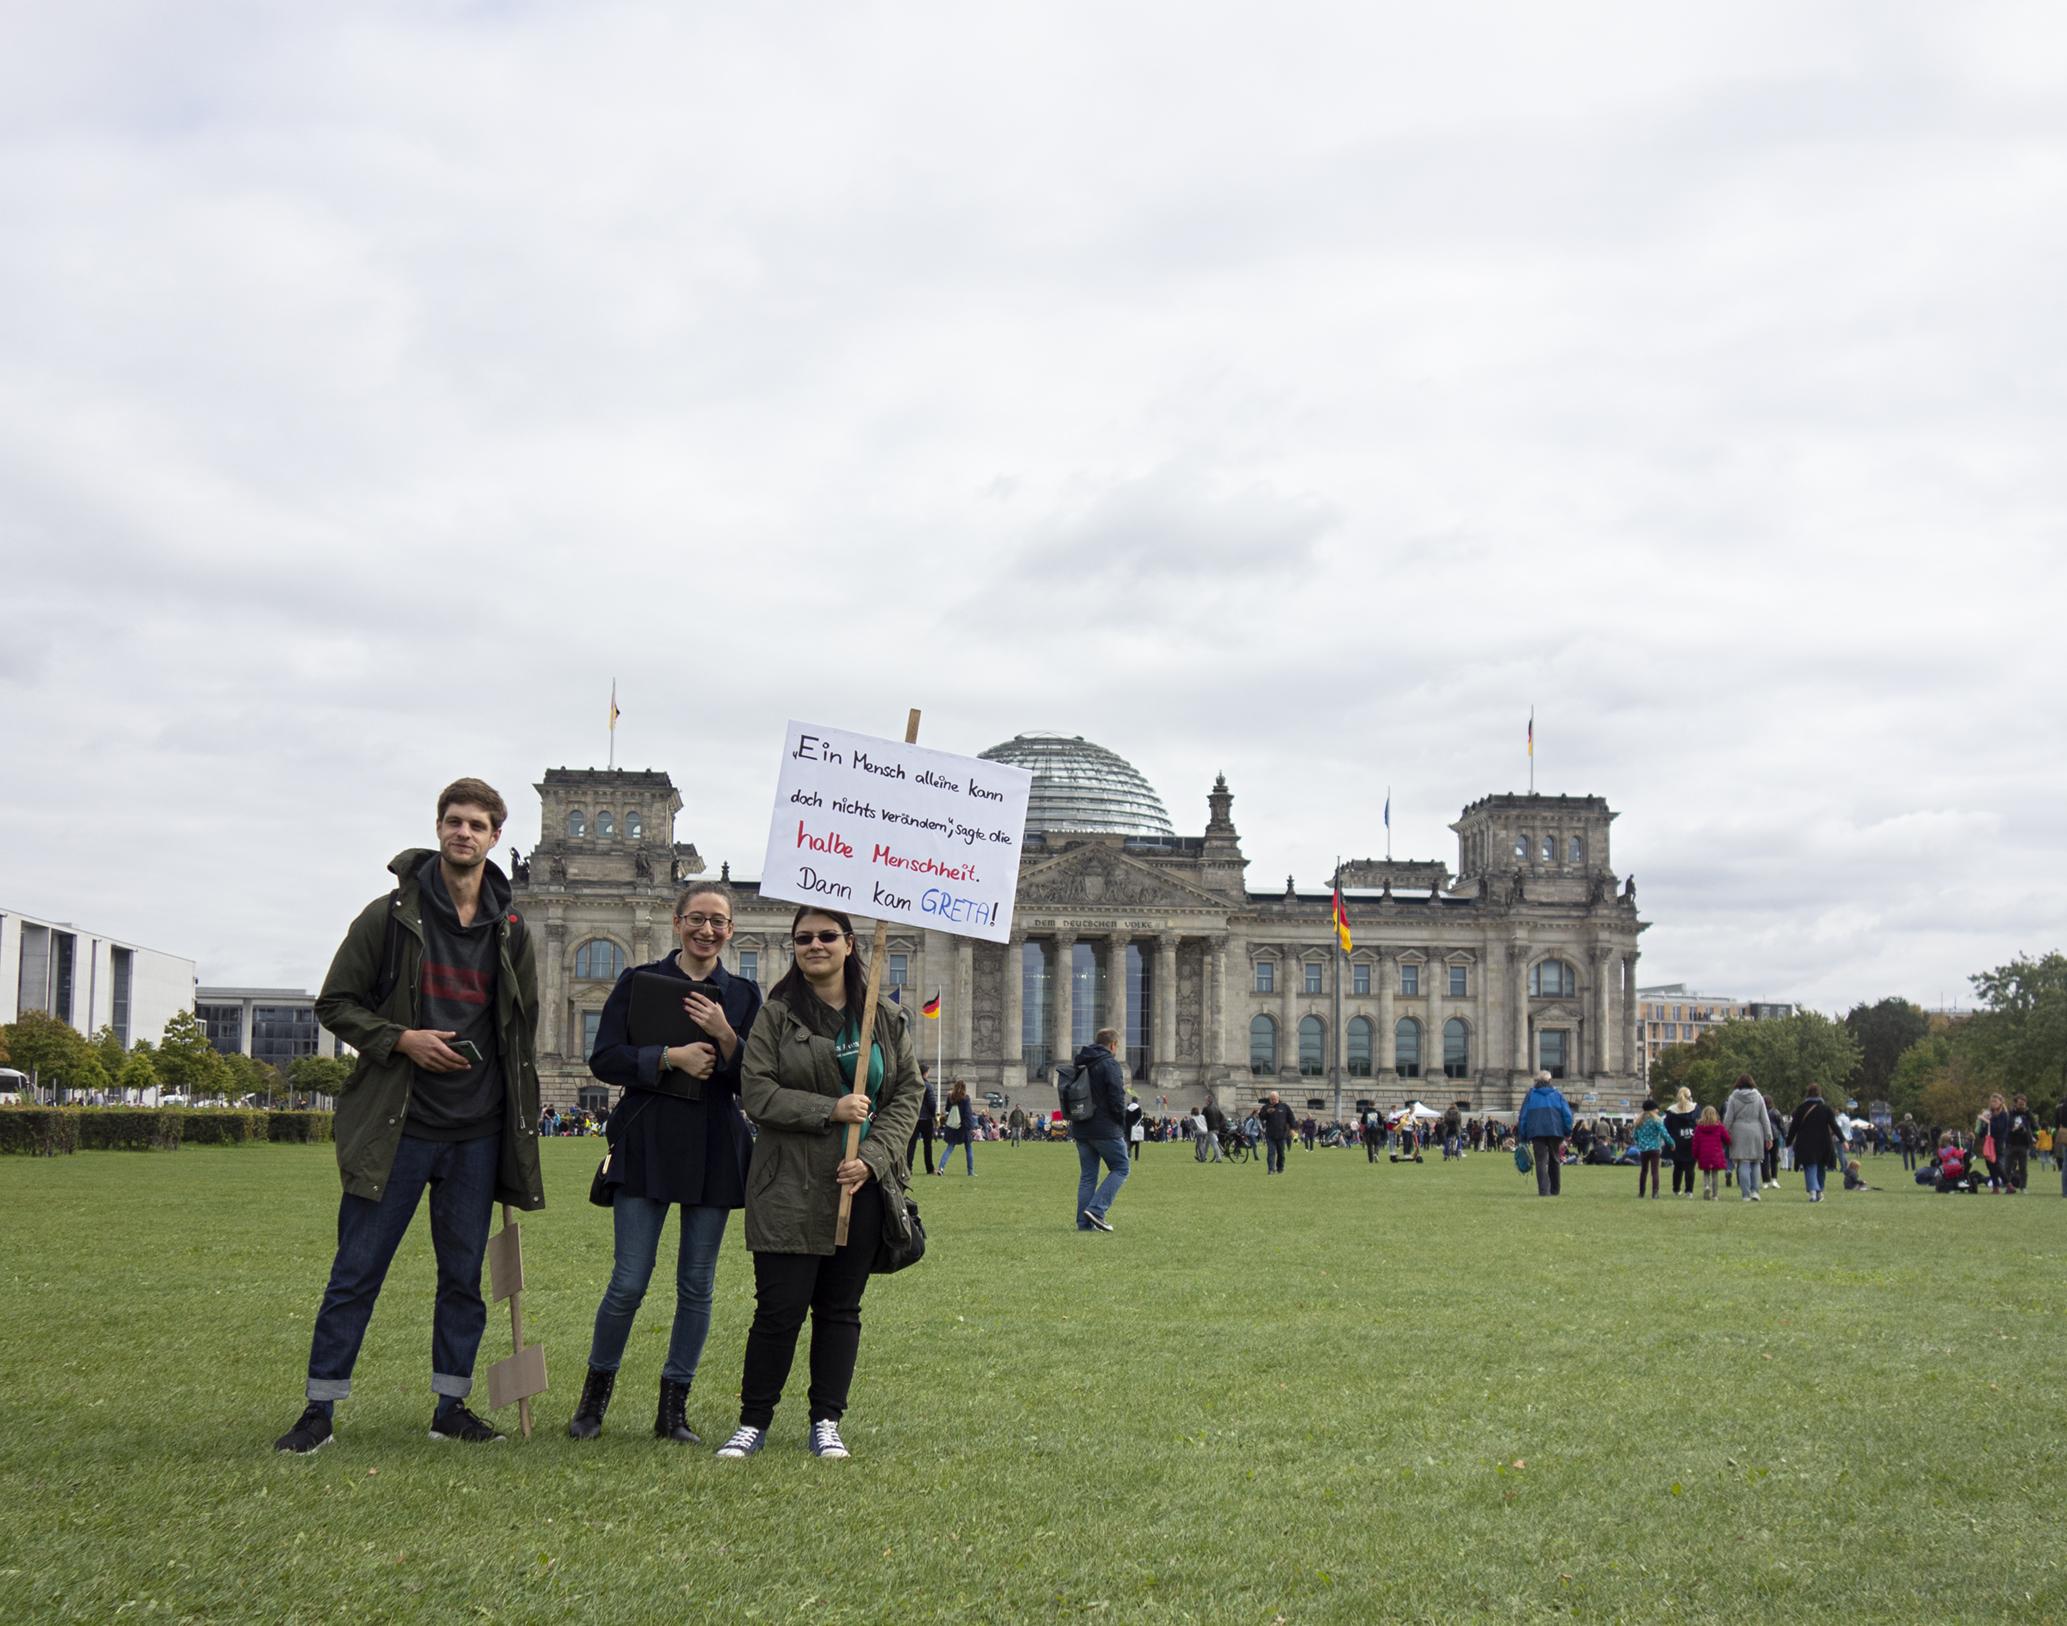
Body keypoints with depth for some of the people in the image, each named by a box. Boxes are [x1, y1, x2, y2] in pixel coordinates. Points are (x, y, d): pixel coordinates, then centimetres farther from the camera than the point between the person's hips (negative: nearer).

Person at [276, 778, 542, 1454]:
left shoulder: (510, 931, 9)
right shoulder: (390, 915, -2)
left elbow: (522, 1034, 17)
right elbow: (335, 1003, 2)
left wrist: (520, 1134, 13)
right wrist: (400, 1039, -14)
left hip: (477, 1132, 3)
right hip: (395, 1127, -3)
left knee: (464, 1276, 9)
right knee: (356, 1271, -1)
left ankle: (451, 1405, 19)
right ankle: (320, 1409, 8)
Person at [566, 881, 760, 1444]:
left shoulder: (743, 996, 9)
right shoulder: (639, 981, 5)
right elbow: (604, 1059, -2)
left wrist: (725, 1037, -13)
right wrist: (671, 1057, -14)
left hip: (715, 1149, 2)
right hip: (646, 1145, -2)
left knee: (697, 1285, 5)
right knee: (628, 1284, -5)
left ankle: (674, 1407, 16)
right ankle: (596, 1388, 17)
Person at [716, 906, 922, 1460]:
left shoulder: (887, 1018, 9)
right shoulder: (776, 1015, 2)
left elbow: (909, 1092, 7)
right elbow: (757, 1092, -6)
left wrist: (872, 1158, -7)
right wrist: (830, 1110, -16)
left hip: (861, 1186, 3)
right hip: (791, 1187, -3)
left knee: (841, 1309, 8)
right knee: (779, 1307, -4)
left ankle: (826, 1424, 16)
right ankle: (753, 1421, 9)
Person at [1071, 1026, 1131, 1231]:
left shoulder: (1079, 1065, 14)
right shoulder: (1110, 1064, -10)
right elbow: (1117, 1099, -15)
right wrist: (1122, 1126, -4)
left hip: (1081, 1130, 7)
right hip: (1106, 1130, -7)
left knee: (1087, 1175, 10)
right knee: (1120, 1169, 4)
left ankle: (1084, 1222, 4)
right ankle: (1096, 1210, -11)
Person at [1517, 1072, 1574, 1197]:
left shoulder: (1530, 1095, 13)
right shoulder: (1557, 1094, 13)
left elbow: (1523, 1116, 11)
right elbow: (1567, 1114, 7)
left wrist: (1523, 1135, 13)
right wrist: (1568, 1132, 11)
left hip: (1536, 1131, -1)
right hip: (1555, 1132, 1)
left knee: (1540, 1160, -7)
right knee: (1554, 1160, 14)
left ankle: (1543, 1190, -21)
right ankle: (1555, 1190, 18)